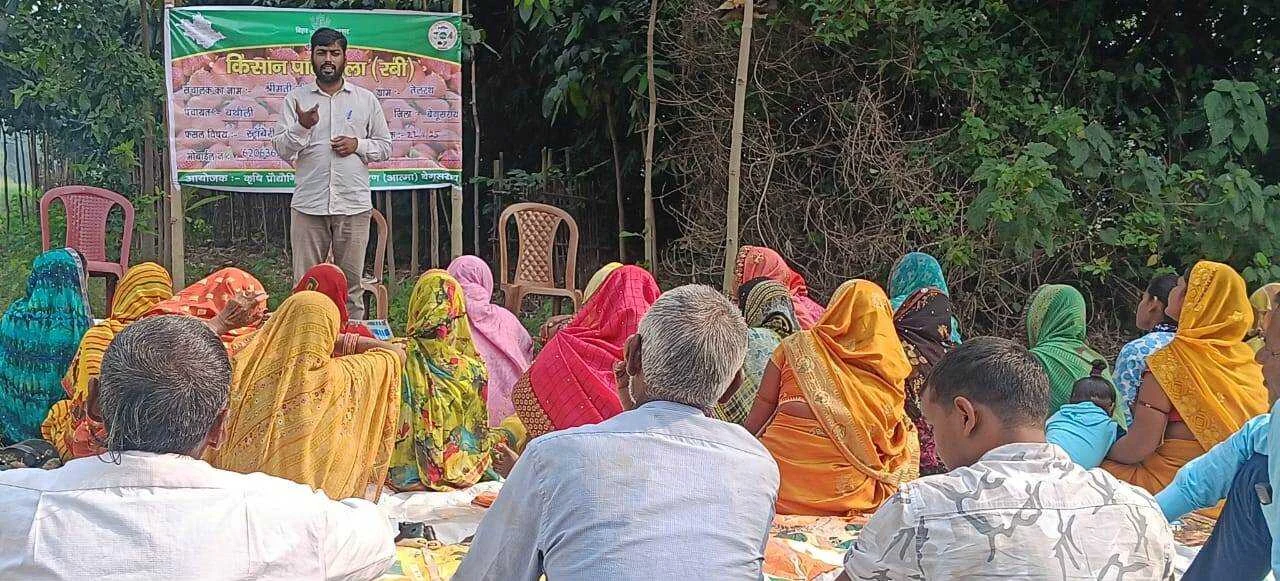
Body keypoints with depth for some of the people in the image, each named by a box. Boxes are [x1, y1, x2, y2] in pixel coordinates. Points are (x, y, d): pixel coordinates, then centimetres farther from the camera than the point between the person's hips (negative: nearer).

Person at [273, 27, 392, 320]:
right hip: (308, 205, 0)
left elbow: (386, 146, 13)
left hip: (354, 205, 0)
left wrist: (358, 145, -6)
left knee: (352, 283, 5)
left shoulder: (366, 99, 10)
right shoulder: (295, 98, 7)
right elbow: (281, 149, 1)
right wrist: (301, 127, -18)